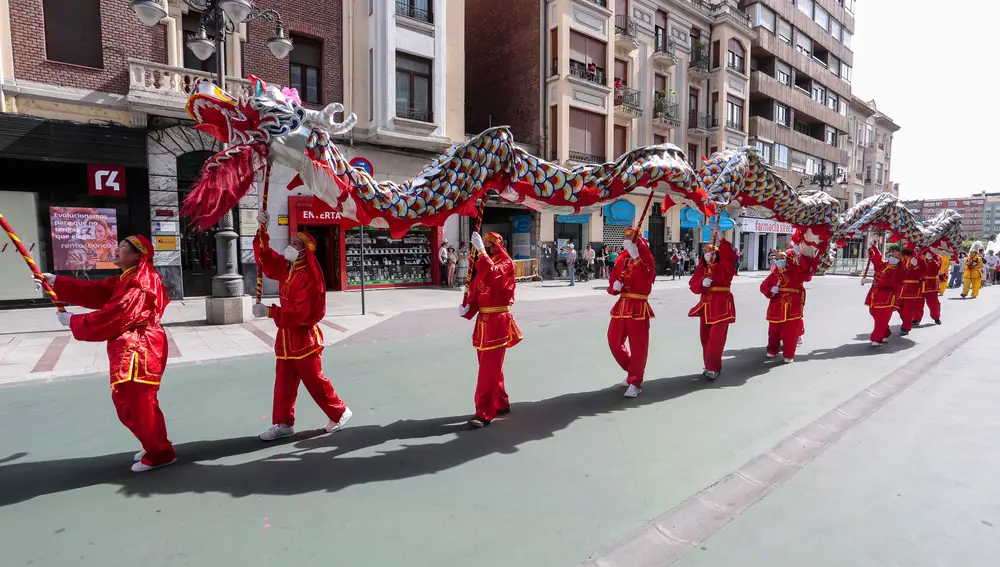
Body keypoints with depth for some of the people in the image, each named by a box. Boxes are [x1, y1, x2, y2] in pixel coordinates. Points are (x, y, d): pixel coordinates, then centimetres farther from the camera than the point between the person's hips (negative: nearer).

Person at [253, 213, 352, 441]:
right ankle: (283, 424, 21)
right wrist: (262, 231, 2)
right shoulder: (286, 267, 6)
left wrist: (269, 312, -22)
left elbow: (301, 313, -25)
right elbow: (265, 259, 12)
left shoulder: (309, 276, -21)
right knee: (283, 383, 11)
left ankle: (340, 412, 18)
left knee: (314, 381, 1)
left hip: (304, 336, -8)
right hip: (286, 335, 8)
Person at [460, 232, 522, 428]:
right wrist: (466, 308, -8)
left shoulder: (506, 264, -8)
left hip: (497, 321, -7)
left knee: (489, 368, -6)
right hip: (483, 320, 7)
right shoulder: (482, 265, 12)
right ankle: (501, 404, 31)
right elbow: (474, 291, 9)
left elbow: (494, 274, -30)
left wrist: (481, 250, -27)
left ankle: (484, 413, 0)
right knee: (491, 366, 16)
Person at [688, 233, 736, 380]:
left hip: (721, 305, -5)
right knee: (706, 337, 10)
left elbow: (728, 256, -24)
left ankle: (713, 367, 6)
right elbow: (693, 286, 5)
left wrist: (722, 239, -29)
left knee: (716, 337, -5)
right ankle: (710, 365, 24)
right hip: (706, 305, 5)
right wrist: (702, 283, -16)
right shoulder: (701, 269, 9)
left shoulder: (723, 266, -3)